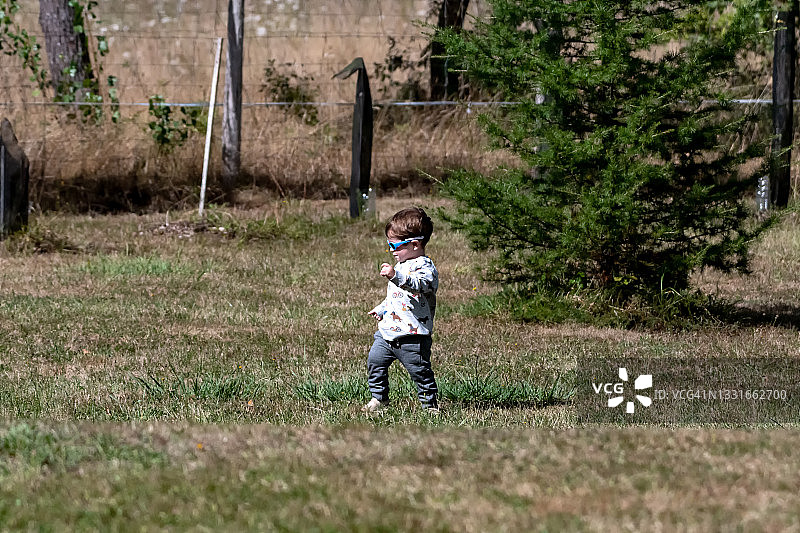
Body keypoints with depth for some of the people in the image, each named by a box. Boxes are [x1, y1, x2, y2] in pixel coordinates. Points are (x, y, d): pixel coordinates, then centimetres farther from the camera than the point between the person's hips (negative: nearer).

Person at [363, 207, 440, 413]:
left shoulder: (424, 266, -13)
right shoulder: (401, 265, 19)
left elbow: (420, 284, -37)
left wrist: (395, 276, -49)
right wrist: (381, 309, 29)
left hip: (411, 334, -9)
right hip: (387, 331, 9)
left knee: (420, 370, -3)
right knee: (375, 361, 9)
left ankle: (431, 403, 10)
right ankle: (379, 399, 22)